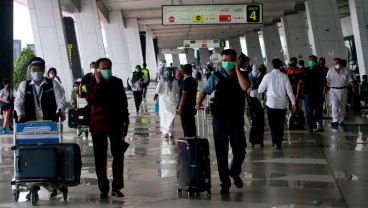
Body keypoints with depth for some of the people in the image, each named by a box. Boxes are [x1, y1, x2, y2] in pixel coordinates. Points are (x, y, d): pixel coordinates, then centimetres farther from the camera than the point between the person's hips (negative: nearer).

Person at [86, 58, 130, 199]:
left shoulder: (117, 82, 7)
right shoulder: (92, 83, 0)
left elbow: (123, 102, 12)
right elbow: (91, 101, -16)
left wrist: (126, 121, 10)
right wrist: (98, 84, -18)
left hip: (115, 124, 2)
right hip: (98, 124, -2)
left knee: (118, 155, 1)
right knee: (100, 158, 2)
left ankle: (116, 187, 10)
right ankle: (103, 189, 9)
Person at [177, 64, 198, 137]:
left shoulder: (186, 81, -15)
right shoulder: (193, 80, 13)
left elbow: (184, 94, -20)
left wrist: (180, 107, -19)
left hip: (186, 108, -9)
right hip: (192, 108, 9)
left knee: (187, 129, -8)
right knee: (192, 127, 12)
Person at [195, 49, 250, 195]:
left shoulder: (240, 76, 3)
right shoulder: (216, 77, 5)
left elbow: (245, 87, -17)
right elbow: (204, 90, 11)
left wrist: (237, 69, -14)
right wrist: (198, 103, -7)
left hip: (237, 119, 0)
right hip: (220, 119, 0)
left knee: (240, 151, 0)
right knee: (221, 152, 3)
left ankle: (235, 173, 30)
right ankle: (225, 182, 14)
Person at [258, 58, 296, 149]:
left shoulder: (268, 76, -4)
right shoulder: (284, 76, -2)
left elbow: (260, 90, 1)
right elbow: (289, 90, -2)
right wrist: (293, 102, 5)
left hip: (271, 103, -1)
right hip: (282, 104, 1)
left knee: (273, 124, 3)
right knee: (280, 124, 10)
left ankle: (275, 142, -9)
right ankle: (279, 143, 10)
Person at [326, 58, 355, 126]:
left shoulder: (346, 70, 5)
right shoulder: (330, 71, 4)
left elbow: (350, 79, 4)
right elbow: (327, 81, 5)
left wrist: (353, 86, -11)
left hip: (343, 90, 2)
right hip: (334, 90, -2)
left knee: (343, 106, 7)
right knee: (335, 105, -14)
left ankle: (341, 120, 18)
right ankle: (335, 121, -18)